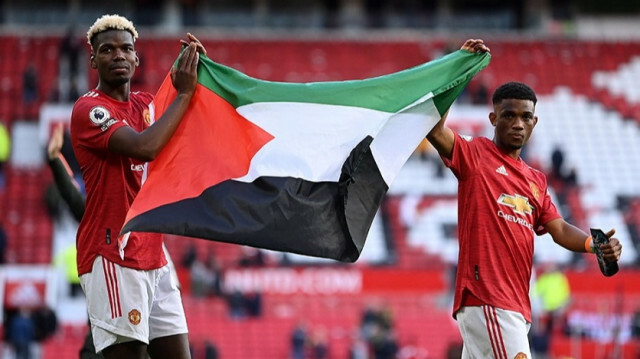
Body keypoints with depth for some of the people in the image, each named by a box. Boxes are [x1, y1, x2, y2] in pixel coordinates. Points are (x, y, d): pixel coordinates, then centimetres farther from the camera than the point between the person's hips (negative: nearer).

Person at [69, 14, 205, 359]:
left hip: (153, 256, 8)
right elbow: (144, 146, -23)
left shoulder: (146, 104, 15)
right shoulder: (88, 108, -8)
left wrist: (198, 70, 0)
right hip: (112, 258, -8)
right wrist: (184, 92, -16)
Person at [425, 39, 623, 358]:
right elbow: (433, 127, -14)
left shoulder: (536, 180, 23)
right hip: (485, 299, -7)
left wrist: (596, 245, -5)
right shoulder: (474, 155, 2)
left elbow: (559, 229, 16)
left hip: (516, 307, 7)